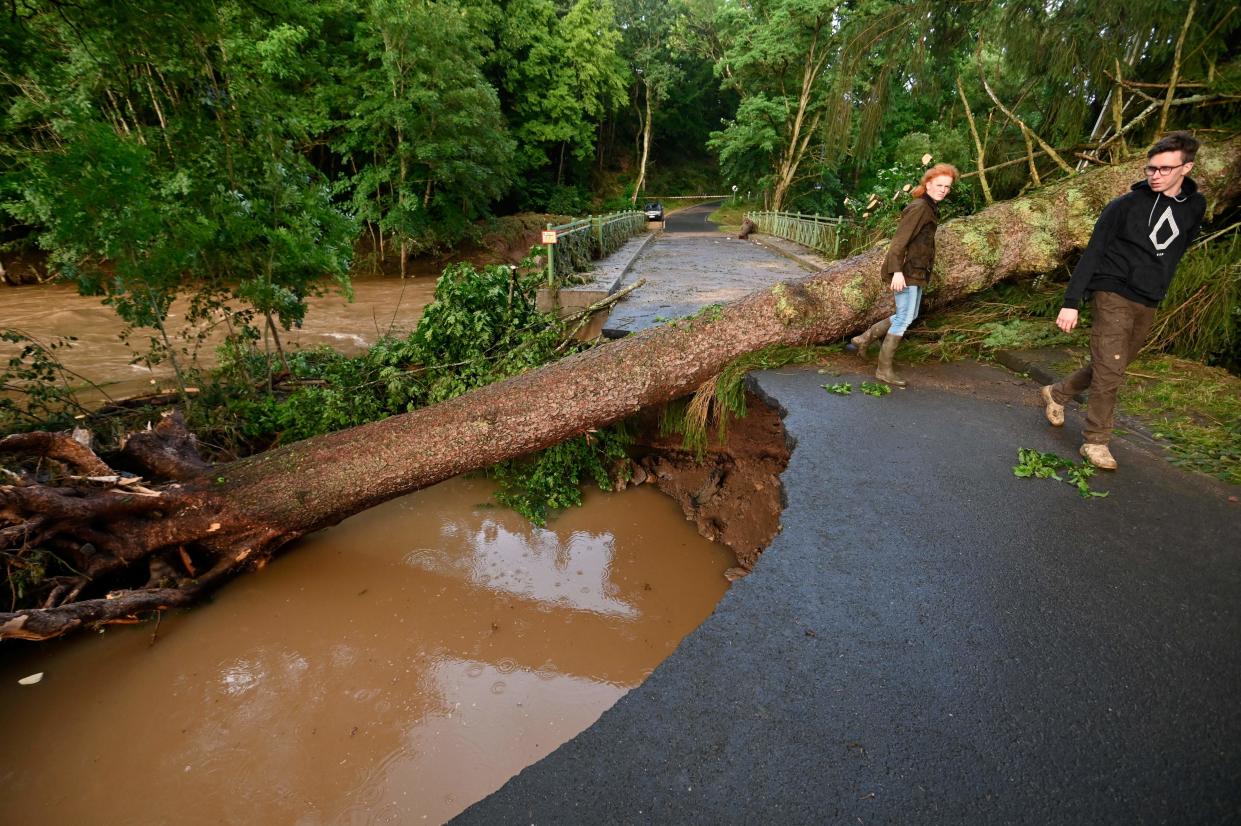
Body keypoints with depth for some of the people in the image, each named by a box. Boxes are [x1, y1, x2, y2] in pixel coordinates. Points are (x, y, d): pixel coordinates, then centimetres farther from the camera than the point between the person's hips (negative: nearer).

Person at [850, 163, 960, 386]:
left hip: (916, 272, 10)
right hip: (906, 271, -10)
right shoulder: (919, 207, -13)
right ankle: (884, 369, 0)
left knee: (908, 316, 17)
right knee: (904, 319, -6)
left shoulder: (930, 208, 17)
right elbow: (899, 241, -21)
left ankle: (864, 338, 20)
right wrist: (897, 271, -28)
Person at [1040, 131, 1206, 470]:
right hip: (1115, 296, -5)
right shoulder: (1127, 204, -7)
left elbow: (1174, 251, 21)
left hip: (1148, 305, 5)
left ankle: (1056, 394, 33)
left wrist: (1157, 291, 20)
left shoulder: (1195, 206, 7)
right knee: (1109, 372, -8)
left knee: (1108, 368, 12)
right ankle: (1096, 441, 2)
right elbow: (1092, 253, -9)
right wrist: (1071, 302, -15)